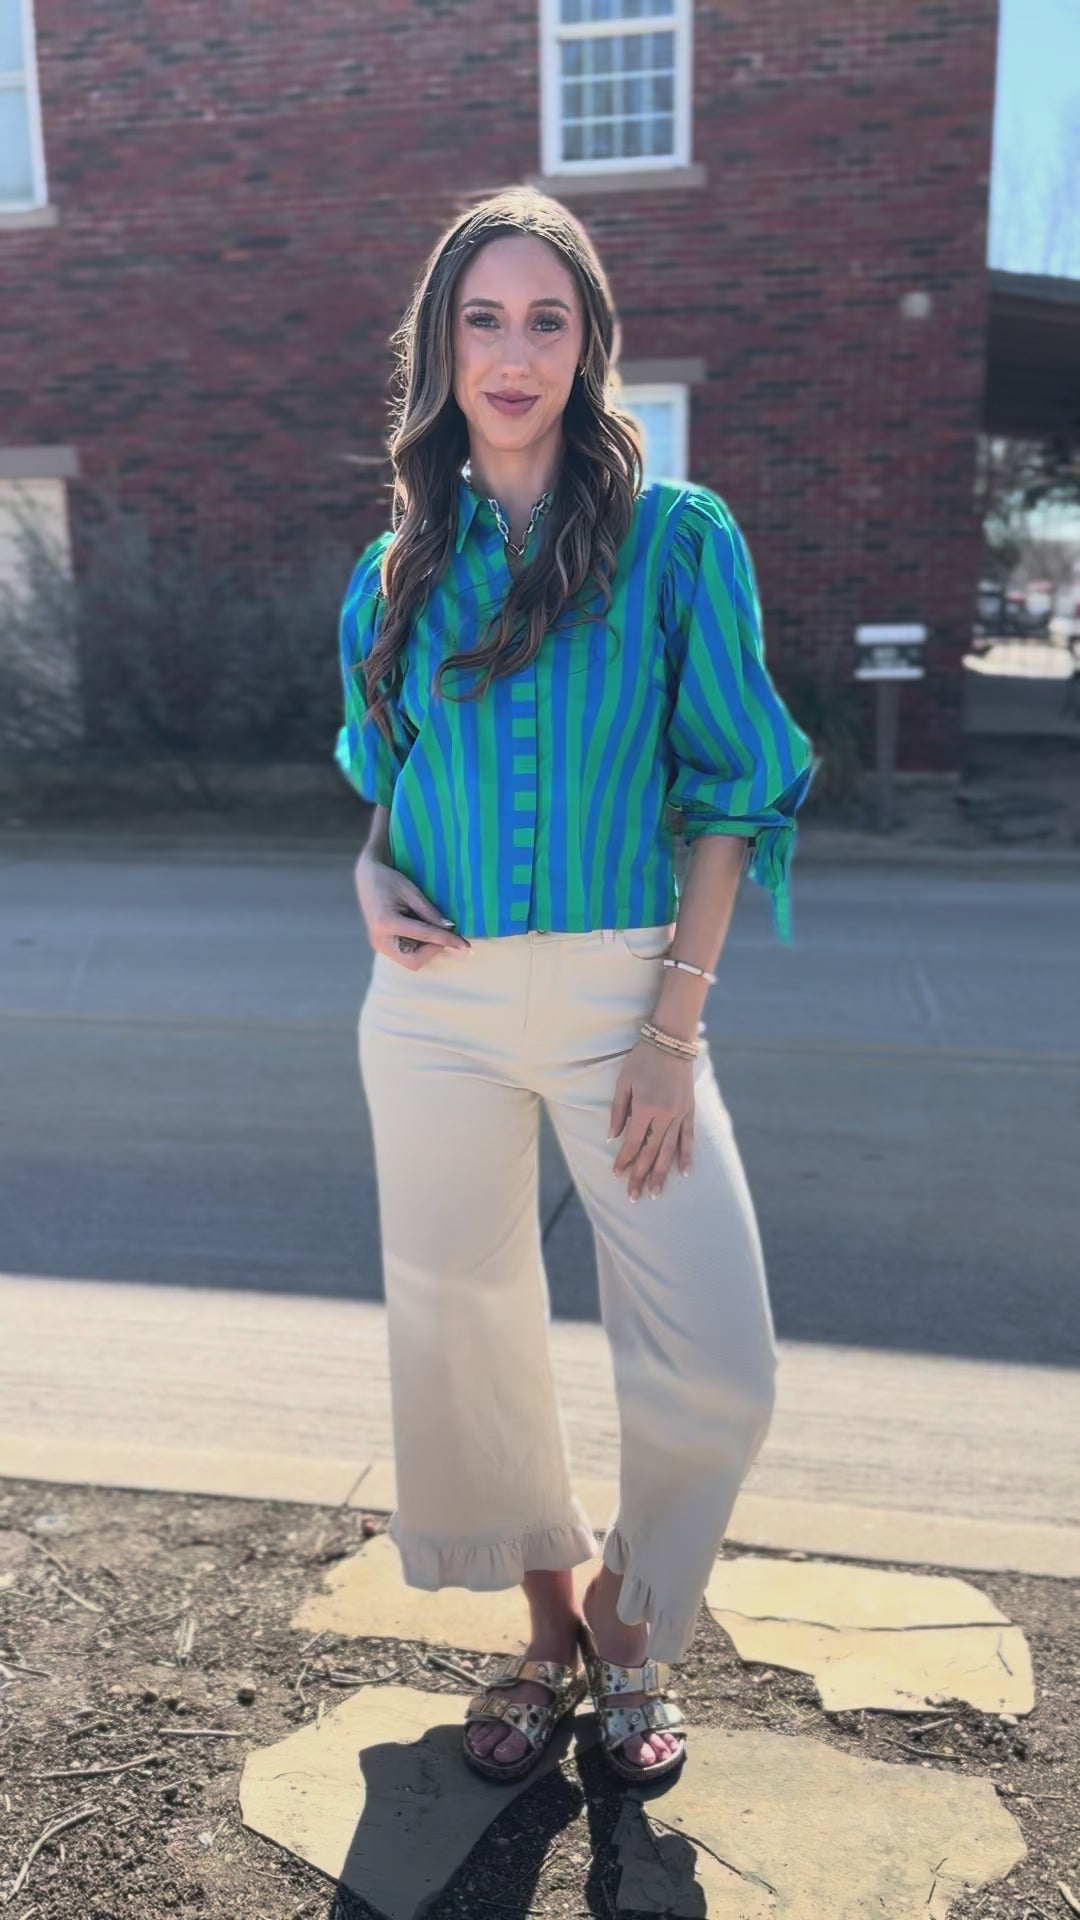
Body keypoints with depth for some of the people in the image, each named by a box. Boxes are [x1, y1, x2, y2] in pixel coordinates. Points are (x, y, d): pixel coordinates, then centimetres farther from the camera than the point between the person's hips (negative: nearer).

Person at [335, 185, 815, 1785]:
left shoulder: (677, 536, -1)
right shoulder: (401, 568, 9)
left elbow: (729, 795, -3)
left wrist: (674, 1025, -10)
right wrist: (371, 884, -2)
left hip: (622, 990, -2)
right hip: (437, 1003, 3)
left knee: (717, 1372, -5)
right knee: (467, 1335, 10)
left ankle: (629, 1630, 26)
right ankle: (549, 1627, 36)